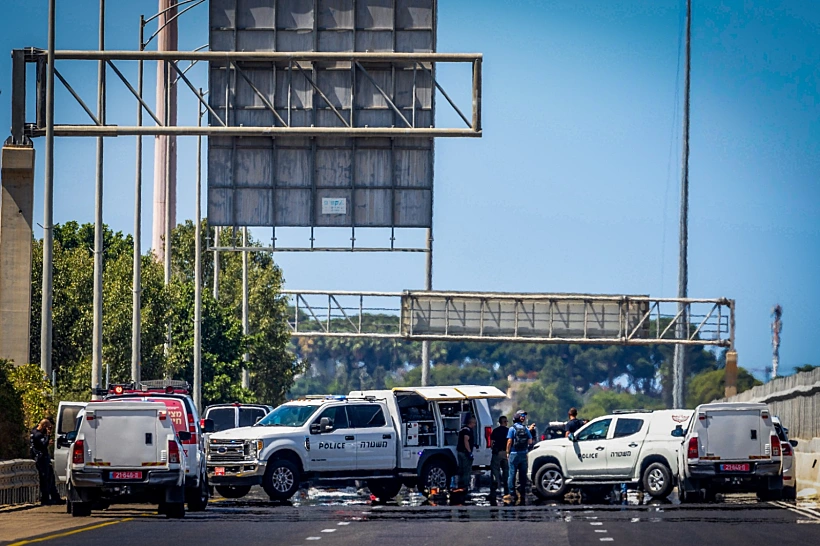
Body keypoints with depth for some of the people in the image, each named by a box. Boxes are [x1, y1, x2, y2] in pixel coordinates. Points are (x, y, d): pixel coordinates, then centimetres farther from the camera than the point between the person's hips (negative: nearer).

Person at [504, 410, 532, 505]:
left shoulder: (512, 429, -6)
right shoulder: (526, 429, 5)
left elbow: (509, 442, -10)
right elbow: (530, 441, 4)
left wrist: (508, 452, -2)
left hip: (514, 454, -4)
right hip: (523, 454, 4)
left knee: (512, 475, -1)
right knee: (523, 475, 7)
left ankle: (511, 494, -5)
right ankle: (522, 495, 8)